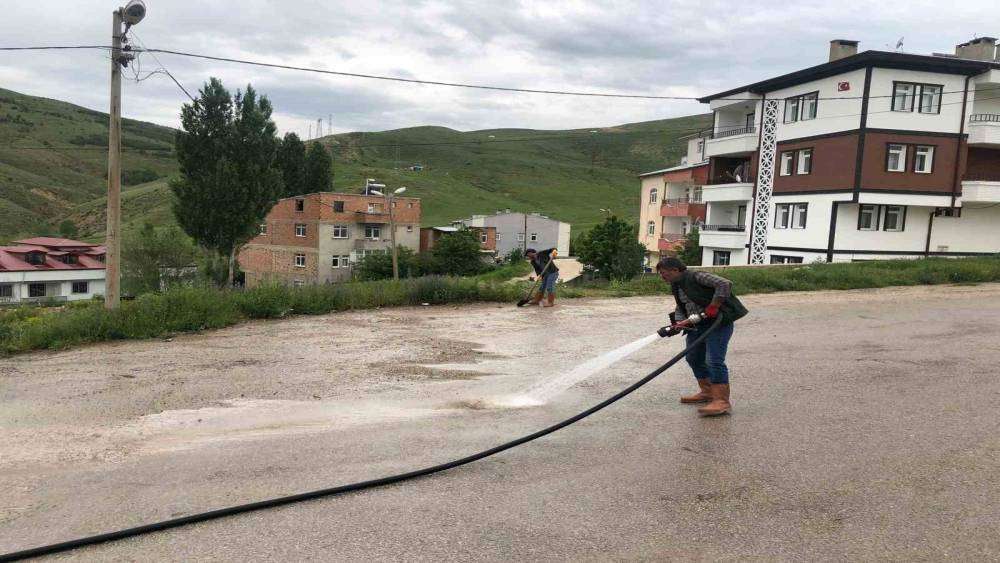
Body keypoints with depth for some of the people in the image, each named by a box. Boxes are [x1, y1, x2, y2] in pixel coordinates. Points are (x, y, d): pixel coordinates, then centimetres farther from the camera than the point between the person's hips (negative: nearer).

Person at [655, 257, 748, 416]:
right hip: (696, 326, 10)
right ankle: (707, 392, 29)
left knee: (714, 360, -16)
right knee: (693, 358, 15)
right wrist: (678, 324, -5)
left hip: (717, 322, -10)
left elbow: (725, 284, -24)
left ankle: (722, 401, -14)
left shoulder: (696, 277, -15)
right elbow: (680, 308, 14)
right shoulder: (676, 287, 13)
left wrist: (713, 307, -23)